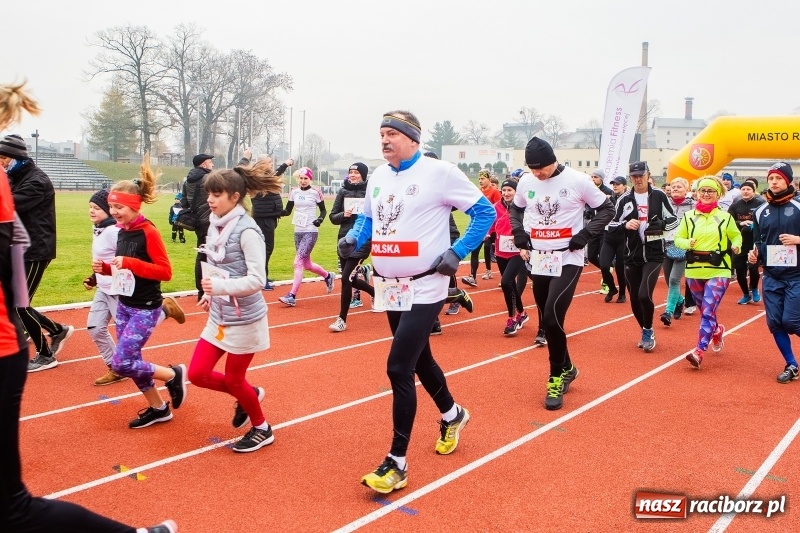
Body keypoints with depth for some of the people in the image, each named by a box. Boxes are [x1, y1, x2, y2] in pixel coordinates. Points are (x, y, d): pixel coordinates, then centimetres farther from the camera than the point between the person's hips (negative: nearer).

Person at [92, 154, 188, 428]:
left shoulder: (148, 232, -18)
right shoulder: (122, 231, 6)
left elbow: (165, 272, -21)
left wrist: (129, 263, -26)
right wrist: (105, 268, -2)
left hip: (145, 308, -8)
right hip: (124, 305, 8)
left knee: (121, 363, -11)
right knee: (130, 361, 11)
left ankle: (174, 375, 11)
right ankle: (158, 408, 27)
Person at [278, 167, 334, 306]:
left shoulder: (315, 192, -5)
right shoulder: (294, 192, 7)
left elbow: (323, 210, 2)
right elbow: (288, 210, 10)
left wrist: (320, 219, -18)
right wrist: (279, 212, -12)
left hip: (311, 232, -6)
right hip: (298, 231, 6)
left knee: (298, 262, -15)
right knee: (307, 264, 15)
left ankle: (292, 296, -16)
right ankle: (328, 276, 42)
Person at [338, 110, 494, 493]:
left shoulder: (439, 173, -12)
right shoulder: (377, 177, 8)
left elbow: (485, 212, -8)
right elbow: (368, 217, 21)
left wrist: (457, 252, -15)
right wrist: (353, 238, 0)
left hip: (424, 289, -7)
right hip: (389, 287, 8)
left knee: (398, 368, -12)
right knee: (418, 359, 21)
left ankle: (397, 462, 0)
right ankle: (452, 415, 47)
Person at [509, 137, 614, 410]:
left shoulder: (577, 180, -11)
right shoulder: (525, 181, 2)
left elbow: (606, 208, -1)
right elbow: (515, 209, 20)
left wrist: (584, 235, -12)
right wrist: (519, 235, 3)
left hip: (568, 260, -5)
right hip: (538, 260, 5)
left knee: (552, 318, -16)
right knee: (546, 321, 9)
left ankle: (557, 375, 3)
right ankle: (566, 368, 31)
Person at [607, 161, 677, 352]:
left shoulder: (659, 196, 0)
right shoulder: (624, 200, 4)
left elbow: (674, 220, 6)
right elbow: (612, 225, 5)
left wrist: (661, 224, -15)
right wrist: (625, 225, -15)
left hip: (654, 255, -3)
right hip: (632, 257, 3)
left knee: (644, 295, -18)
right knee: (635, 300, 8)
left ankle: (648, 332, 6)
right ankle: (647, 333, 31)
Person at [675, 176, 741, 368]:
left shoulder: (725, 217, 2)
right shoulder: (689, 216, 5)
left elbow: (736, 235, 13)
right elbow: (678, 238, 8)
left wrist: (736, 246, -8)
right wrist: (687, 243, -13)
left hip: (718, 271, -3)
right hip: (694, 270, 3)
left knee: (708, 310, -14)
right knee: (704, 310, 17)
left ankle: (699, 351, -15)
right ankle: (717, 331, 48)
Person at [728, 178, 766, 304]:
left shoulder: (761, 204, -5)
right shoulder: (735, 205, 4)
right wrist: (741, 224, -19)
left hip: (756, 243, -3)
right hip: (739, 243, 3)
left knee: (753, 268, -13)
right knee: (739, 271, 6)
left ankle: (754, 289, 19)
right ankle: (746, 295, 28)